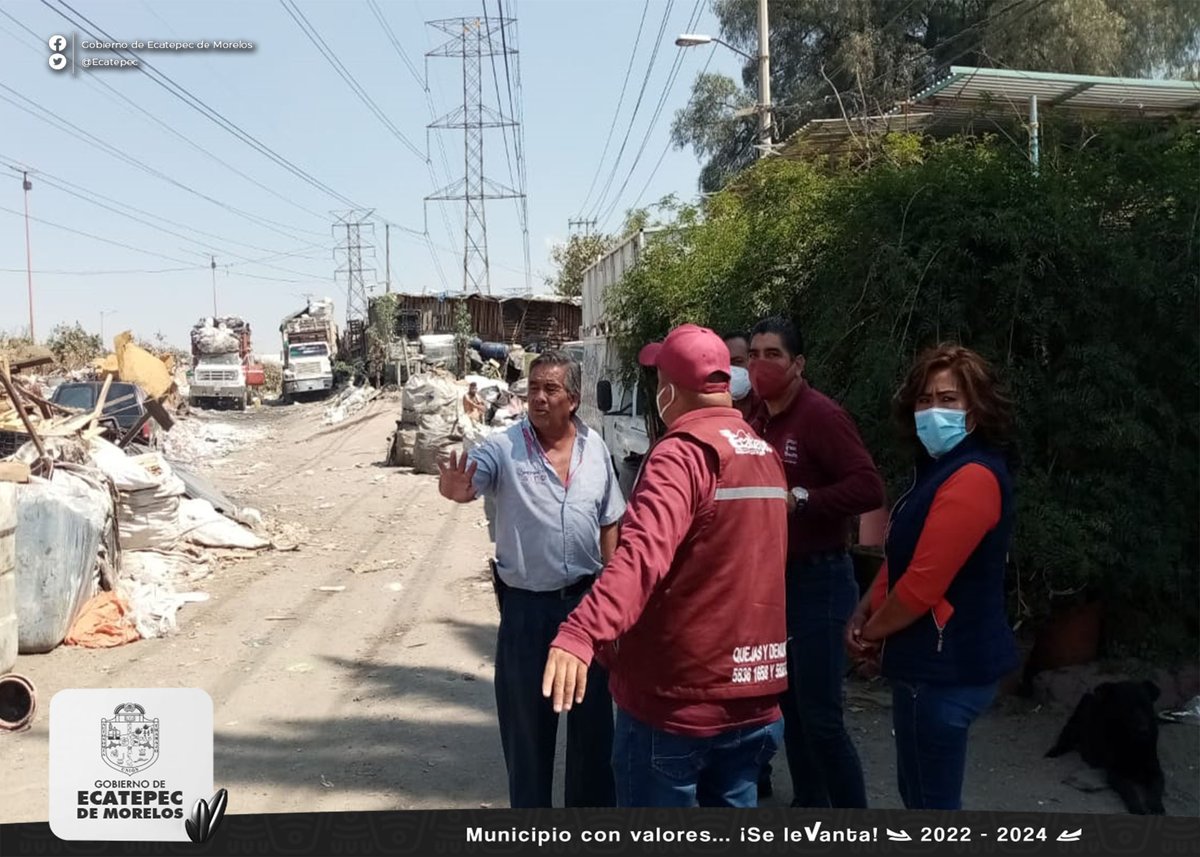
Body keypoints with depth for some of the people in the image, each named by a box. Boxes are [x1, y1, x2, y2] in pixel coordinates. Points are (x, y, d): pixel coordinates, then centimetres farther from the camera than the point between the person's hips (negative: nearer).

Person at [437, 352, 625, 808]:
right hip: (527, 606, -3)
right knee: (527, 718, 10)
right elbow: (466, 485, -26)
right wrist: (454, 490, -51)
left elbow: (608, 525, 9)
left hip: (587, 599, 3)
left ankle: (592, 803, 34)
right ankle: (530, 805, 27)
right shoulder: (503, 447, -10)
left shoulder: (595, 448, 1)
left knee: (593, 714, 16)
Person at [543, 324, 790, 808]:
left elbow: (643, 552, -34)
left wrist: (580, 633, -46)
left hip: (677, 699, -7)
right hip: (752, 697, 7)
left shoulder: (683, 453, -17)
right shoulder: (766, 455, 9)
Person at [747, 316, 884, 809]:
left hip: (817, 580, -8)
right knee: (789, 707, 15)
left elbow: (868, 487, -24)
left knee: (820, 716, -5)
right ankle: (809, 803, 29)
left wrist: (800, 499, -27)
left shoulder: (821, 415, -15)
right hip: (773, 579, 8)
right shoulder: (758, 422, 11)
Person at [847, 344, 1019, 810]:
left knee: (933, 800, 1)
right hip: (931, 660, 10)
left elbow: (923, 583, -24)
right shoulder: (940, 468, 13)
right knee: (919, 791, 21)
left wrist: (872, 632, -9)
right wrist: (864, 613, 4)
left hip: (945, 665, -10)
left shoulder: (973, 478, -21)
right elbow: (901, 557, 18)